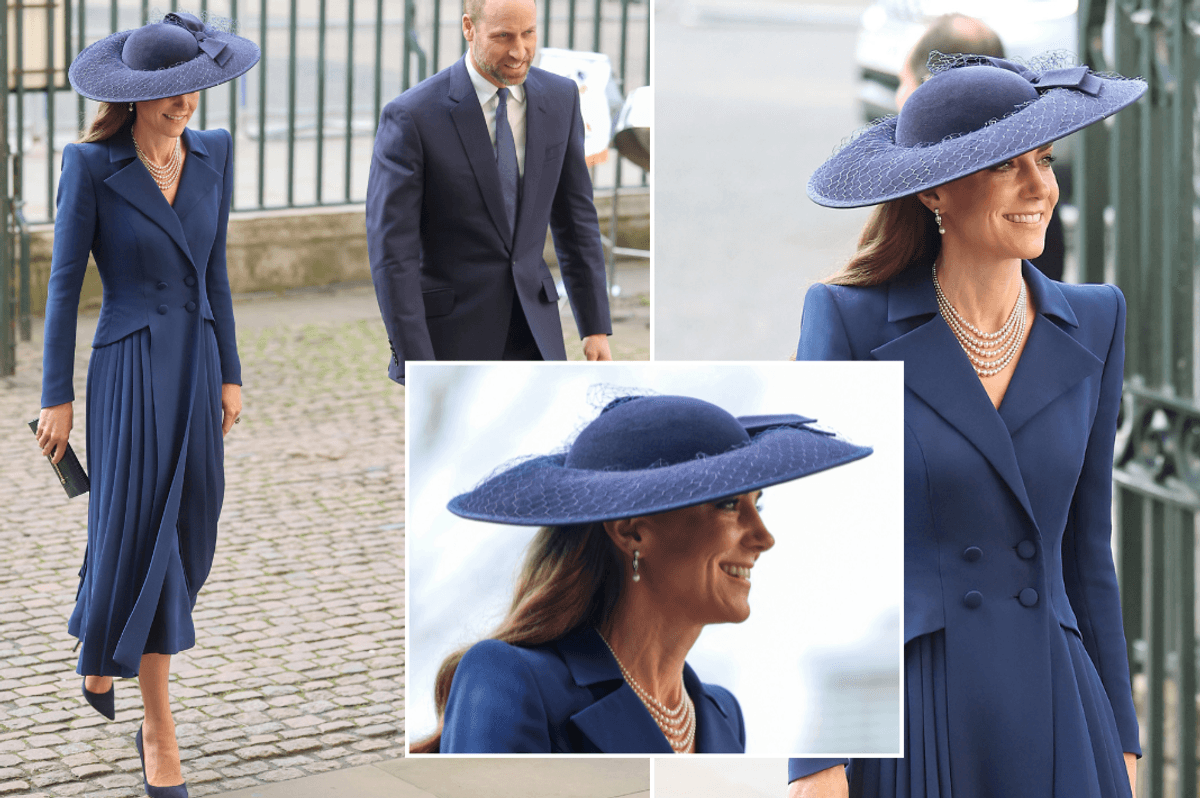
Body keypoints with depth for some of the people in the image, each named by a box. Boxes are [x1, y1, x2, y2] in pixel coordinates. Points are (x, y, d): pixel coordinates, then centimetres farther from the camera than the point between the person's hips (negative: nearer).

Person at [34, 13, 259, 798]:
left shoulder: (213, 153, 4)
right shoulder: (91, 166, -11)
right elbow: (65, 282, -6)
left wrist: (230, 374, 11)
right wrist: (57, 397, -6)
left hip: (196, 365, 6)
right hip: (130, 371, -5)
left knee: (187, 536, 11)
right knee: (140, 535, -6)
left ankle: (103, 656, 34)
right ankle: (159, 727, 8)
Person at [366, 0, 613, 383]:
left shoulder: (560, 98, 2)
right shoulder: (411, 117, -15)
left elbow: (574, 216, 11)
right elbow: (391, 253, -15)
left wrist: (597, 327, 7)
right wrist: (418, 369, -19)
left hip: (532, 334, 4)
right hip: (450, 335, -4)